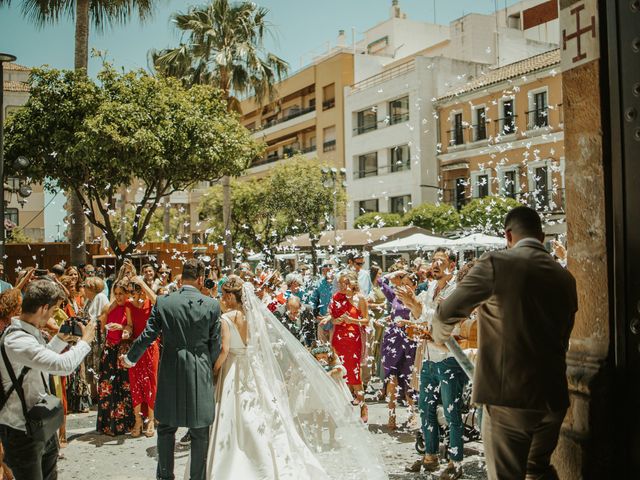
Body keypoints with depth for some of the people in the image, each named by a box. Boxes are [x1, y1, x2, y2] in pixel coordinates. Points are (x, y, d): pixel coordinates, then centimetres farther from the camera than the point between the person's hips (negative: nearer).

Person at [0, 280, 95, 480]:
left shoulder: (31, 333, 5)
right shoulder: (16, 340, -27)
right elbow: (64, 365, -35)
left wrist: (61, 338, 11)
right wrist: (85, 341, -18)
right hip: (22, 431, -9)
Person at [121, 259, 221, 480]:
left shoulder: (163, 302, -5)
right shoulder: (212, 305, -7)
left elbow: (148, 336, -3)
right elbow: (215, 344, -3)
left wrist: (129, 358, 14)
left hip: (170, 372, 1)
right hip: (200, 373, -1)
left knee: (166, 427, 17)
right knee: (199, 432, 11)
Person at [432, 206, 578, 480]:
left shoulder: (497, 263, -11)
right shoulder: (565, 277, 7)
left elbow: (447, 314, -9)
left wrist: (440, 335, 13)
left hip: (508, 398, -6)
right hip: (553, 397, 6)